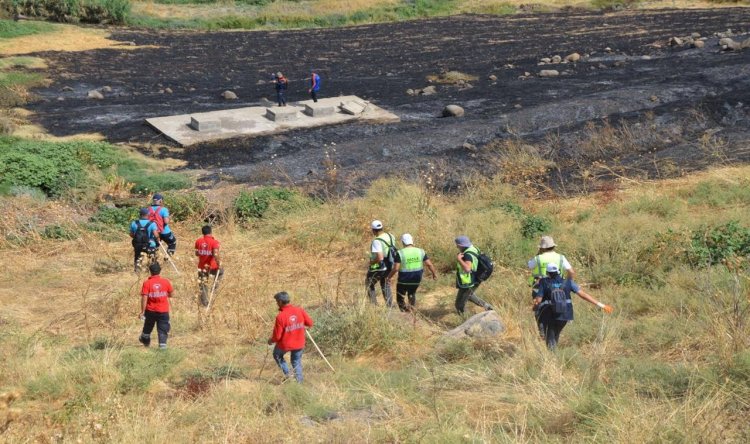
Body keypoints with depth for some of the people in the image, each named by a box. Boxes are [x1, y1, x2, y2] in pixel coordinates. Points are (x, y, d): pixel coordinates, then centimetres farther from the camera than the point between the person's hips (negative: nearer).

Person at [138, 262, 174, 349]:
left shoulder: (147, 283, -12)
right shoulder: (166, 281, -7)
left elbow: (144, 298, -14)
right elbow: (171, 294, 4)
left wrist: (142, 311, -9)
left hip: (150, 310, 1)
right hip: (163, 311, -1)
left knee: (148, 326, 23)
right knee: (163, 329, 5)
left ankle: (145, 340, 44)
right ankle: (162, 344, -5)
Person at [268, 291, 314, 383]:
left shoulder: (280, 316, -24)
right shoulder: (300, 310, -13)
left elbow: (277, 336, -18)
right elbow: (310, 323, -1)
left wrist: (271, 340, 3)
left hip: (285, 344, -3)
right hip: (299, 343, 3)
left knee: (277, 355, 27)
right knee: (297, 362, 23)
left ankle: (287, 373, 18)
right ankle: (299, 381, 22)